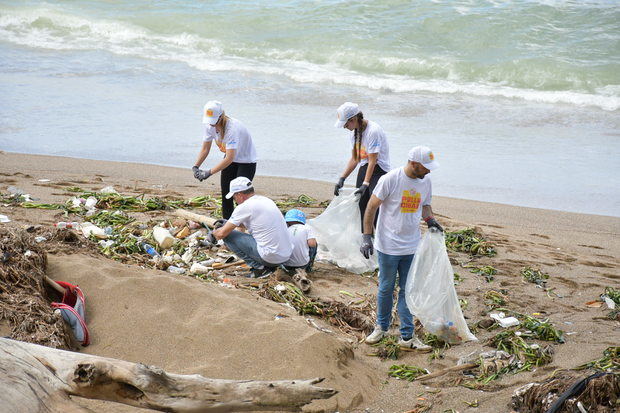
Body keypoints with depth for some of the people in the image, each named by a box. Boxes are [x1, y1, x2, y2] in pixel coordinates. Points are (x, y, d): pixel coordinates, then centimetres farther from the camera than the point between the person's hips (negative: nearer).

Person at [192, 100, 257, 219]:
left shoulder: (232, 128, -36)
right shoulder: (210, 126, -13)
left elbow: (229, 158, -39)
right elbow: (205, 149, -2)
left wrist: (209, 172, -40)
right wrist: (196, 166, -18)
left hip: (247, 161, -7)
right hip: (230, 158, 7)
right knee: (225, 193, 7)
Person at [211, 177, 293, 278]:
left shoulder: (244, 207, -10)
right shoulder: (266, 200, 13)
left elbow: (222, 234, -4)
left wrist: (212, 233, 19)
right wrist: (229, 223, 34)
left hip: (272, 257, -8)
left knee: (228, 236, 0)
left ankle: (259, 267, -1)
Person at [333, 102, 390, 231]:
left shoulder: (373, 131, -21)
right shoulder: (355, 133, 7)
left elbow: (373, 160, -23)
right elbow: (354, 159, 12)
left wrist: (365, 184, -27)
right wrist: (342, 179, 5)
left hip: (378, 170, -9)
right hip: (363, 170, 9)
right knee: (361, 207, 7)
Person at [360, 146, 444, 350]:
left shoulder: (425, 181, 1)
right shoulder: (390, 179, -16)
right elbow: (371, 208, -10)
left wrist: (430, 219, -1)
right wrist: (366, 237, -13)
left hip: (412, 247, 4)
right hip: (389, 246, -4)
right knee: (386, 289, 10)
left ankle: (407, 336, 14)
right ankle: (381, 327, 30)